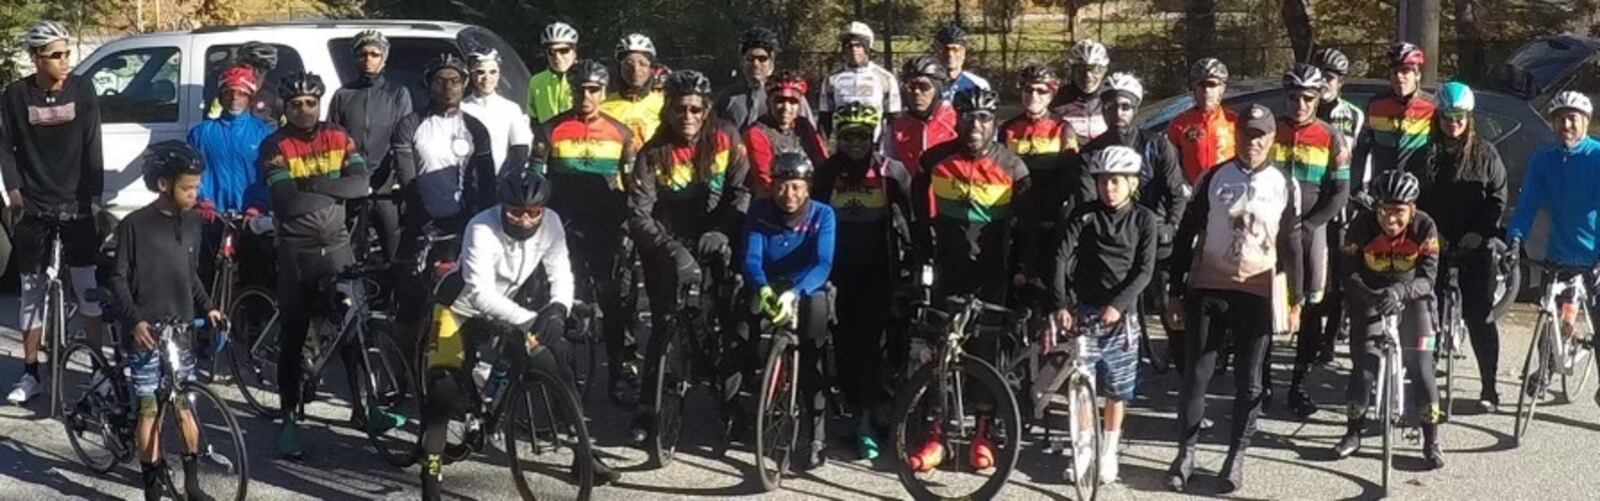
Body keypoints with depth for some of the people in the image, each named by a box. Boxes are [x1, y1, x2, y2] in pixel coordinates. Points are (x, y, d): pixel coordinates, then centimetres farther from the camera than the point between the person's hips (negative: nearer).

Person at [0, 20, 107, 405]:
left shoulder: (82, 89, -4)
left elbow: (92, 145, -2)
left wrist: (95, 195, -7)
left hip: (76, 204, 0)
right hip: (33, 206, 1)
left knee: (87, 288, 2)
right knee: (32, 291, 7)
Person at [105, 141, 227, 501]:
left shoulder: (192, 222, 6)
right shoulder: (134, 226, -10)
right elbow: (119, 278, -7)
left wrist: (207, 308, 5)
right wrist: (134, 320, -17)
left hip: (182, 329, 5)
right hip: (146, 331, -5)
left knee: (185, 405, 10)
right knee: (149, 410, -1)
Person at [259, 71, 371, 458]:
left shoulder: (339, 139, 4)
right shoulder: (275, 147, -7)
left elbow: (360, 184, -11)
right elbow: (287, 203, -20)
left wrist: (313, 185, -20)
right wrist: (336, 188, -13)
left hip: (338, 247, 3)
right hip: (296, 252, -3)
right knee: (293, 336, 3)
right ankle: (290, 419, 9)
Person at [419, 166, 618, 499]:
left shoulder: (551, 224, -20)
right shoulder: (482, 230, -34)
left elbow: (561, 275, -18)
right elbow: (481, 294, -41)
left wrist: (557, 309, -40)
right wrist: (531, 319, -51)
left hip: (505, 305, 5)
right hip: (462, 308, -5)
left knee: (557, 363, -3)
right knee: (445, 390, -16)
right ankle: (430, 472, -8)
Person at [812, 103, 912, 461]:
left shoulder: (891, 171, -3)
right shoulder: (828, 173, 5)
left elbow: (913, 215, 1)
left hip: (878, 270, -3)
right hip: (840, 271, 3)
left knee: (871, 341, -9)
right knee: (846, 342, 4)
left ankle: (866, 420, -8)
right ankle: (855, 411, 15)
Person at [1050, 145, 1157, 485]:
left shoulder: (1143, 219, 1)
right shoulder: (1084, 215, 1)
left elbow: (1144, 270, -6)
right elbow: (1061, 258, -6)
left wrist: (1117, 305, -18)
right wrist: (1060, 304, -18)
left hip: (1121, 313, 0)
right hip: (1082, 309, 0)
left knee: (1117, 389, 6)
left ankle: (1109, 450, 20)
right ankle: (1083, 448, 12)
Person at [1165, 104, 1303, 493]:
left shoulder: (1284, 184, 2)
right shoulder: (1214, 178, 1)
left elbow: (1291, 245, 7)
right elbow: (1186, 235, 4)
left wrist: (1295, 300, 5)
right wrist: (1175, 293, 1)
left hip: (1258, 294, 0)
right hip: (1208, 290, 0)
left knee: (1249, 382, 5)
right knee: (1195, 375, 2)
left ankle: (1236, 457, 16)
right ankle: (1185, 453, 13)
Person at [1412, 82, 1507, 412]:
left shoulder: (1485, 153, 2)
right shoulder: (1426, 153, 6)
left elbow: (1498, 198, 0)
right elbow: (1414, 197, 5)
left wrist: (1479, 232, -12)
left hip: (1476, 247, -2)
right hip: (1435, 245, 2)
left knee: (1479, 317, -1)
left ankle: (1489, 387, 5)